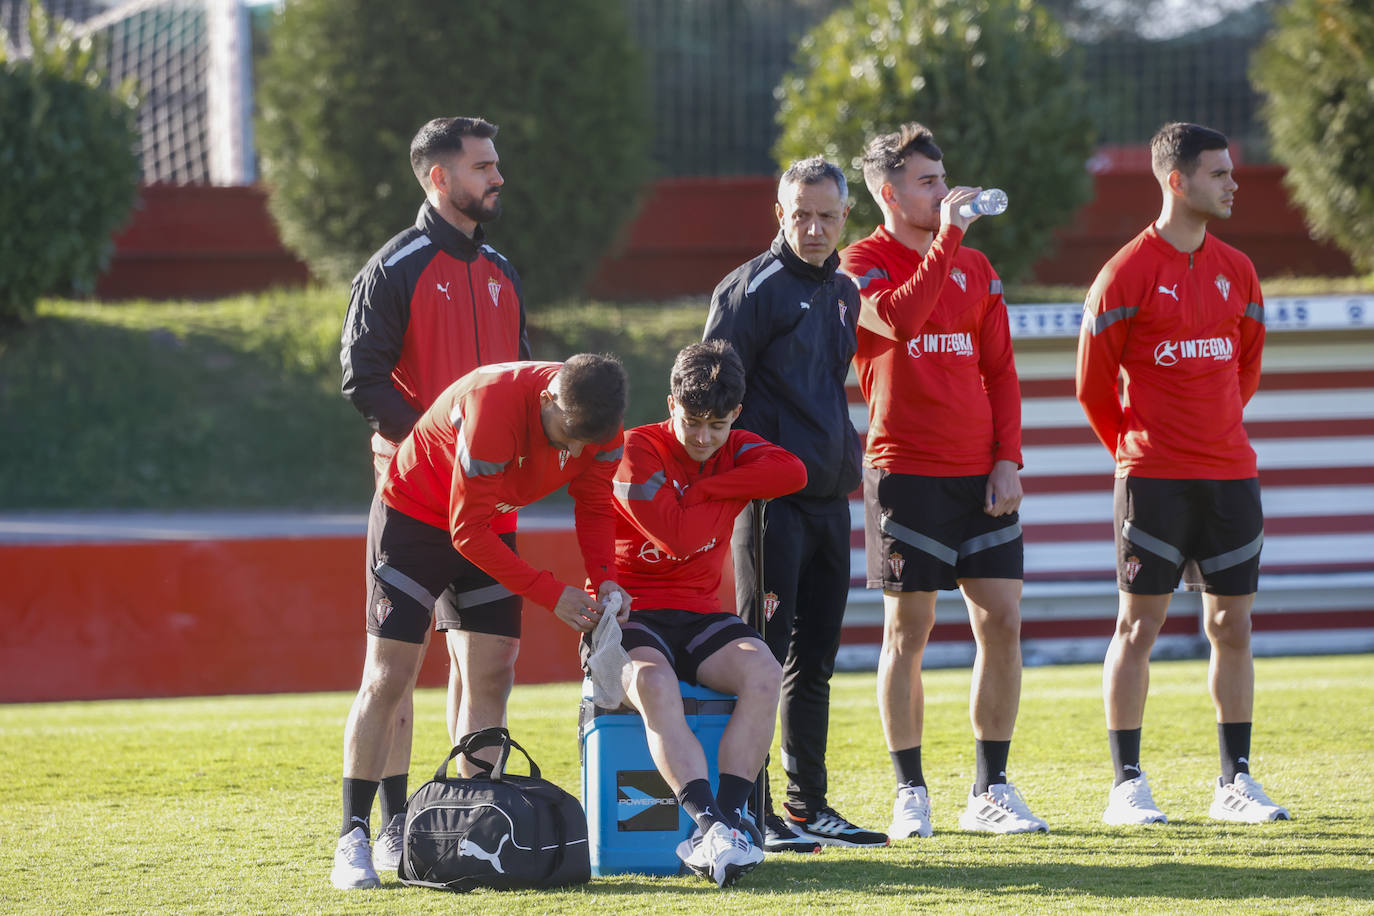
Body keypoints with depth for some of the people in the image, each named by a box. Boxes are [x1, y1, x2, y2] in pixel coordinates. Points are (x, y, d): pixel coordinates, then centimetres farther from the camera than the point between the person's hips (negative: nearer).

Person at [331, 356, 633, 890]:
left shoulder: (598, 424, -18)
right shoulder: (493, 406, -38)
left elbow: (595, 506, -2)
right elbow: (468, 531, -31)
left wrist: (604, 579, -20)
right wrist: (551, 595, -30)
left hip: (489, 526, 6)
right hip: (413, 515, -6)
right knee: (387, 679, -10)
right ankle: (353, 838, -10)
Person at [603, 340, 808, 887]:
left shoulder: (736, 451, 10)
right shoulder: (637, 451, -7)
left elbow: (792, 473, -14)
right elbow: (676, 536, -19)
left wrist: (703, 489, -15)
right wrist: (729, 495, -3)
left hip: (699, 616, 5)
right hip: (632, 617, -4)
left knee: (763, 672, -27)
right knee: (654, 685, -38)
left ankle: (716, 834, -32)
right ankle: (712, 824, -45)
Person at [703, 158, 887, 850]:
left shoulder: (844, 292, 16)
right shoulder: (753, 288, -7)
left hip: (830, 500, 7)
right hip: (770, 500, -7)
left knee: (815, 658, 10)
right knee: (763, 653, -6)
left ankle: (809, 805, 16)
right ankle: (752, 811, -4)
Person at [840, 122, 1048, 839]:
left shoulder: (975, 267, 15)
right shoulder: (864, 263, -2)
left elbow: (1000, 370, 14)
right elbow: (898, 319, -24)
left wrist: (1007, 459, 2)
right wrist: (946, 239, -19)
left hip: (980, 477, 5)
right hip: (906, 474, -5)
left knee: (1001, 624, 0)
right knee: (908, 632, -1)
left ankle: (990, 791, 9)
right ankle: (910, 794, 6)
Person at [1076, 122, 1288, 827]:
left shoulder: (1236, 271, 10)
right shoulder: (1128, 273, -7)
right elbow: (1094, 383, 0)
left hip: (1230, 476, 5)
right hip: (1153, 478, -5)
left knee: (1232, 626, 6)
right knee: (1139, 624, -2)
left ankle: (1235, 782, 11)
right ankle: (1127, 786, 2)